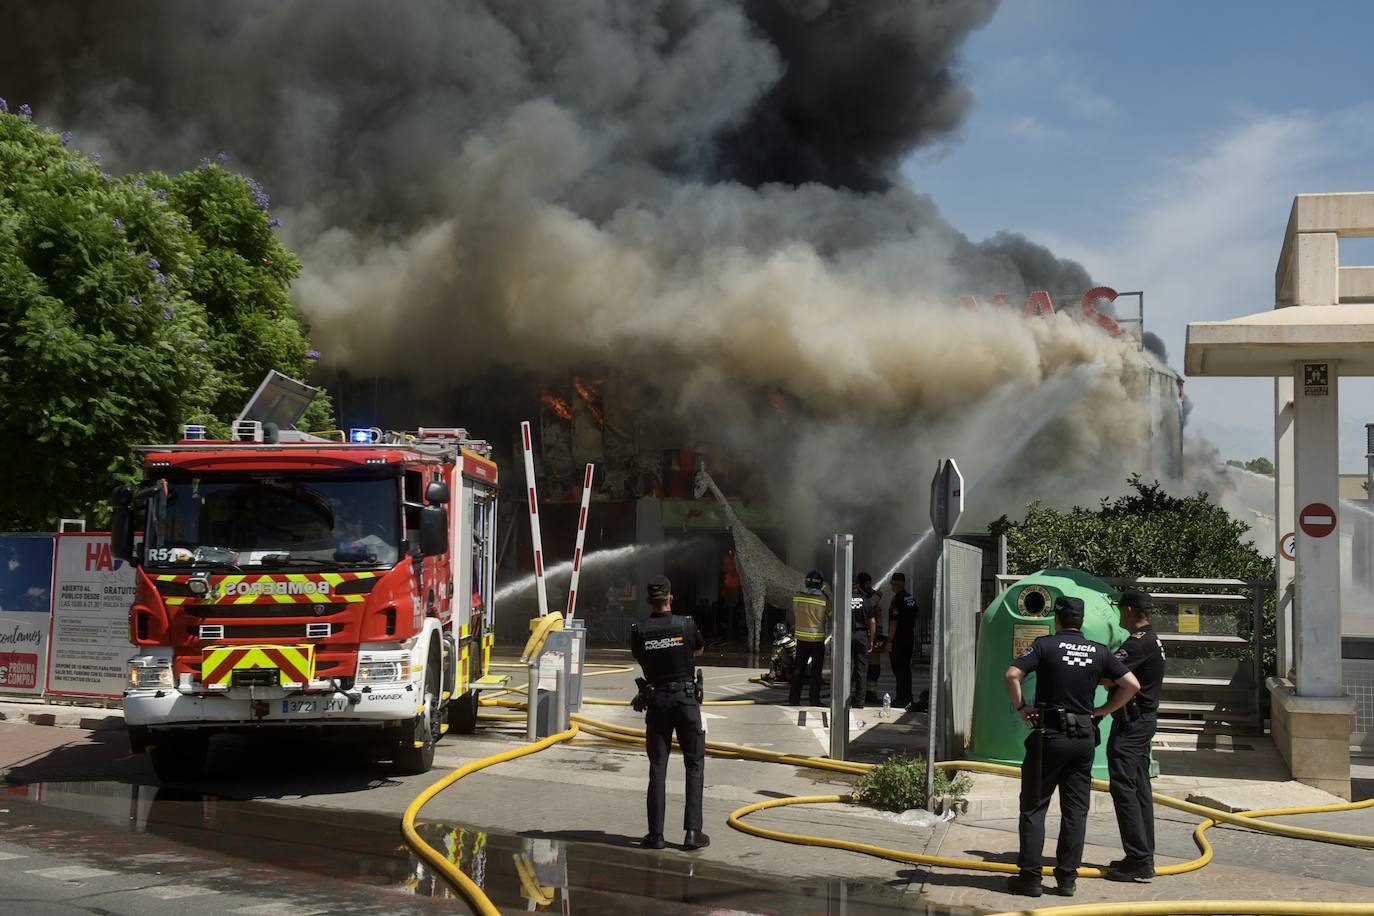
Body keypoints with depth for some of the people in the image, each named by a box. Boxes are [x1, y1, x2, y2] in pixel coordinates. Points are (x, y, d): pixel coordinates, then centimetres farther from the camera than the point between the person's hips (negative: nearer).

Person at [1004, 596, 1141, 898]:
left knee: (1033, 807, 5)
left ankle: (1030, 876, 4)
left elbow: (1012, 675, -18)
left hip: (1049, 736, -3)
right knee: (1076, 810, 9)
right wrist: (1101, 711, 8)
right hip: (1084, 738, 3)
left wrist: (1022, 708, -6)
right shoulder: (1098, 651, 5)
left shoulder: (1045, 645, -6)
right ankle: (1067, 878, 11)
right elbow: (1132, 685, 2)